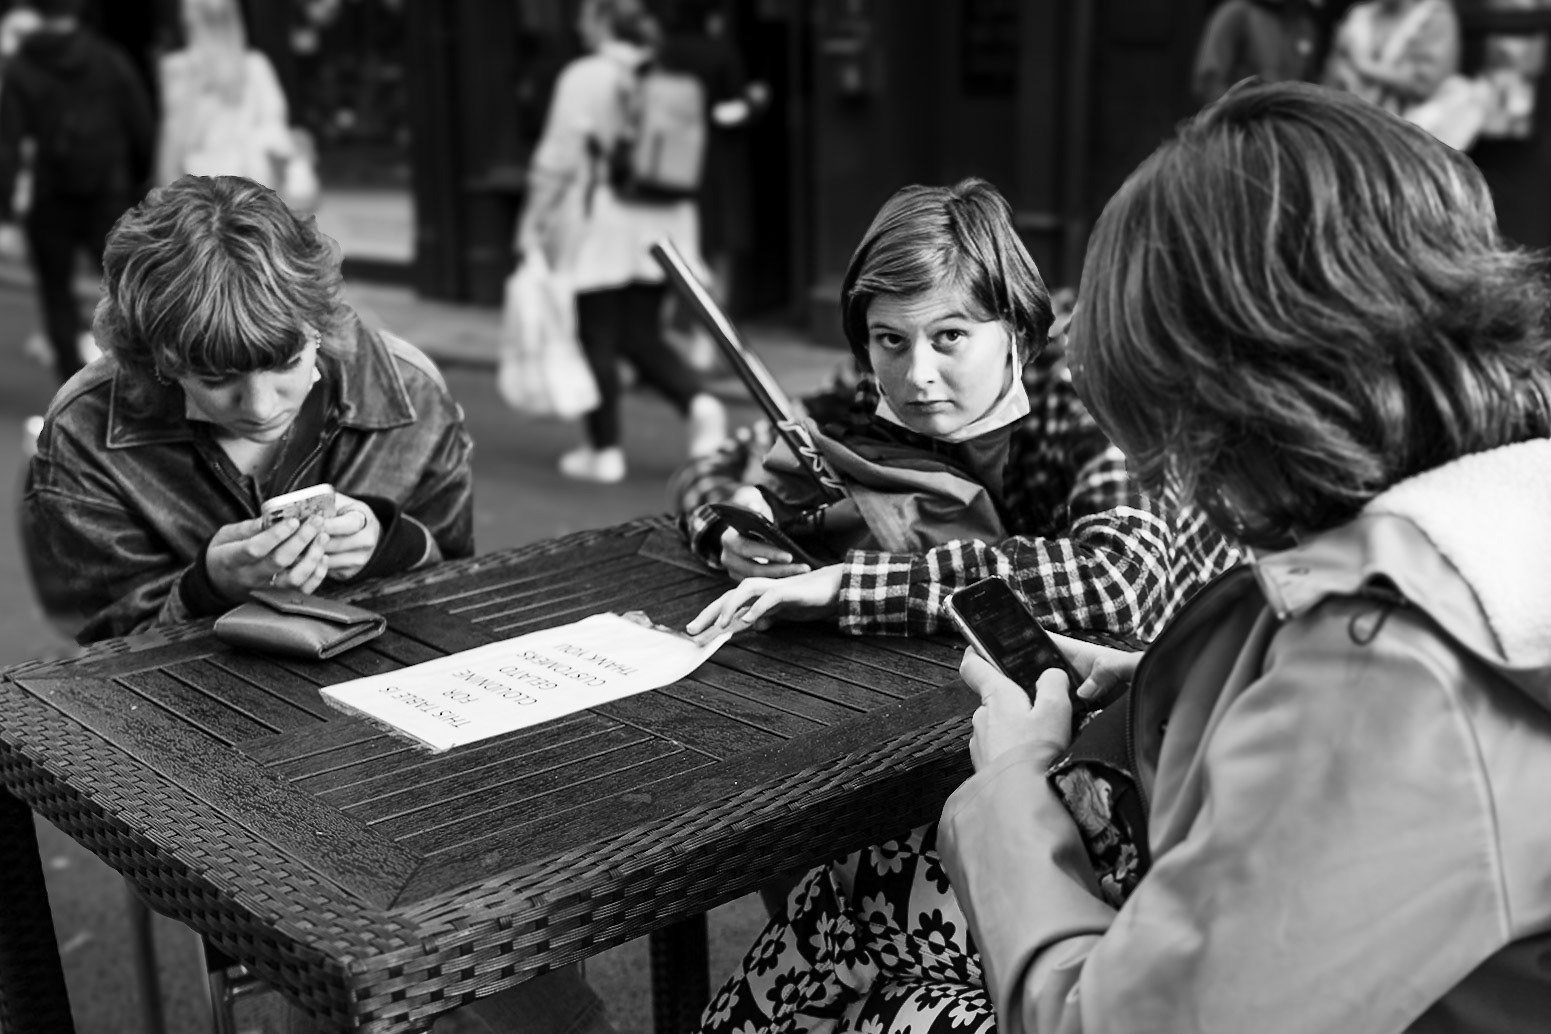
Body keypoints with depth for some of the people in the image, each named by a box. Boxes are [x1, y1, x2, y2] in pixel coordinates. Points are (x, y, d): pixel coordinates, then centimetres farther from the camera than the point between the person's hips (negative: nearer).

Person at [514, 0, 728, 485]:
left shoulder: (584, 77, -9)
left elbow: (559, 158, -10)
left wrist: (533, 223, -2)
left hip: (601, 224, -5)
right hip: (662, 225, 5)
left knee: (597, 340, 5)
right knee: (642, 336, 14)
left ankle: (605, 450, 12)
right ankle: (699, 401, -8)